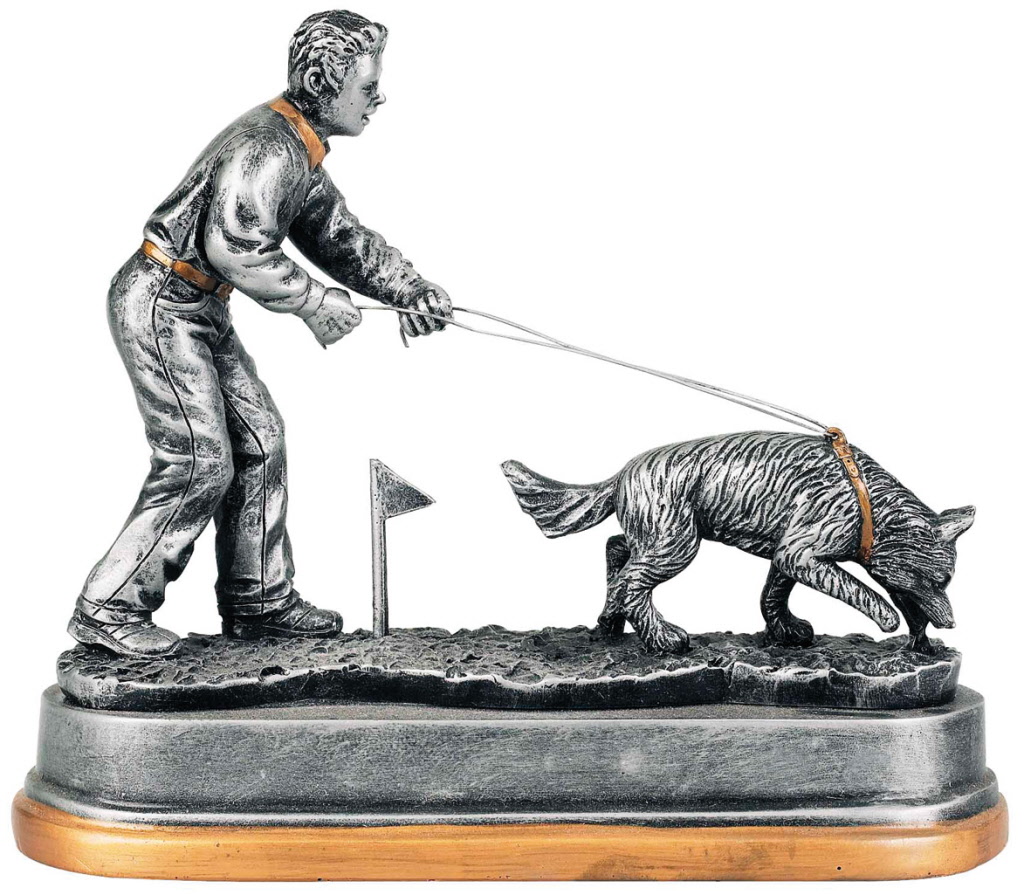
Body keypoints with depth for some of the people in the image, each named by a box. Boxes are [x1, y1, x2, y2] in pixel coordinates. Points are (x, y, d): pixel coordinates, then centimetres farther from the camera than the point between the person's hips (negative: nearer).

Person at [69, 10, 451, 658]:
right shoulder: (268, 144, -21)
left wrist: (413, 289, 4)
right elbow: (233, 246, -31)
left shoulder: (301, 151, 12)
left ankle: (260, 602, 20)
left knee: (258, 442, 11)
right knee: (200, 462, -10)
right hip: (160, 306, -10)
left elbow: (341, 237, 15)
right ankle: (110, 608, 0)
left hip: (200, 311, 10)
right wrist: (316, 303, -20)